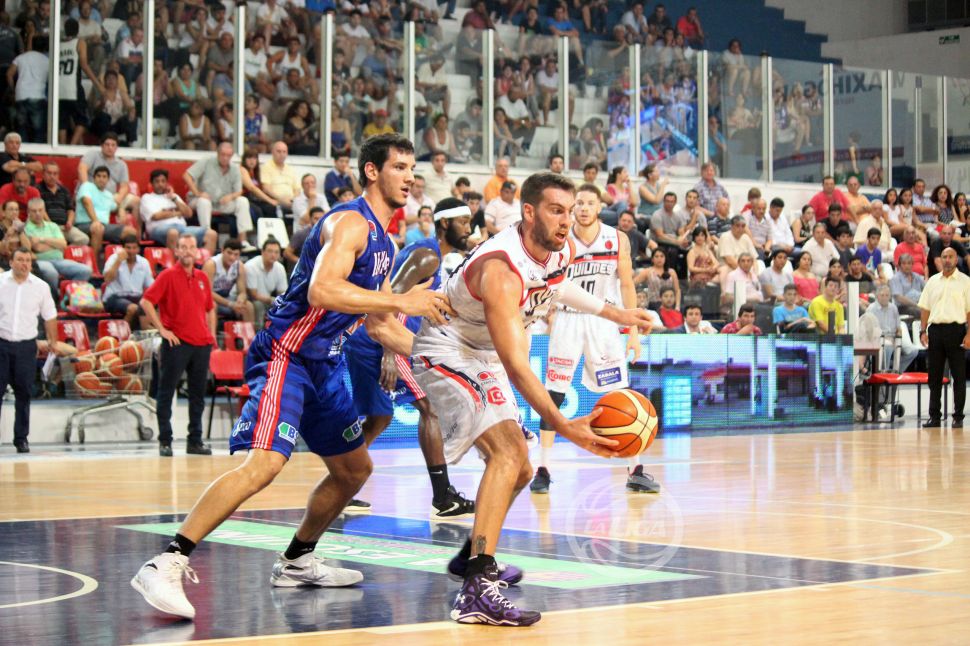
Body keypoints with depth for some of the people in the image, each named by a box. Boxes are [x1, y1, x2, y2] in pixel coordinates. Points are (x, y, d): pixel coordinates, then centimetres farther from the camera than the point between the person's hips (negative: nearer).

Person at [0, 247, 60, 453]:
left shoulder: (40, 287, 4)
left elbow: (49, 316, 11)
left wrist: (53, 341, 9)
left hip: (26, 345, 1)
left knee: (23, 394, 4)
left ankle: (21, 438, 12)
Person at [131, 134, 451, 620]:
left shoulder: (384, 243, 16)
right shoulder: (350, 223, -15)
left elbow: (378, 325, 25)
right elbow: (321, 291, -32)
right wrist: (401, 301, -30)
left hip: (324, 363, 10)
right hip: (286, 355, -10)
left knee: (354, 469, 19)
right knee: (265, 462, -26)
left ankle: (297, 561, 34)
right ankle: (167, 564, -26)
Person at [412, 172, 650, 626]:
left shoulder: (561, 251, -8)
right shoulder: (502, 270, -34)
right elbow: (516, 365, -40)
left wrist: (612, 313, 26)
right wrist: (562, 426, -48)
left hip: (485, 359, 10)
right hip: (447, 353, -10)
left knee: (519, 469, 18)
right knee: (508, 450, -29)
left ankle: (471, 556, 39)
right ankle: (477, 589, -37)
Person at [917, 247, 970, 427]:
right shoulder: (932, 281, 12)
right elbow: (925, 308, 12)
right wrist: (923, 331, 3)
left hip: (955, 329, -3)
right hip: (935, 329, 3)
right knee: (934, 375, 6)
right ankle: (934, 415, 12)